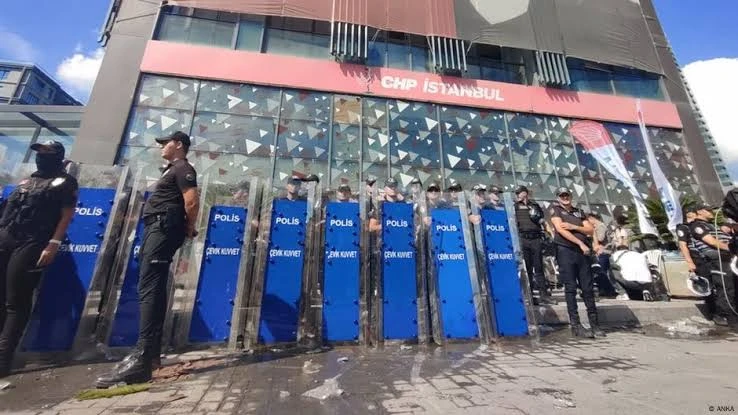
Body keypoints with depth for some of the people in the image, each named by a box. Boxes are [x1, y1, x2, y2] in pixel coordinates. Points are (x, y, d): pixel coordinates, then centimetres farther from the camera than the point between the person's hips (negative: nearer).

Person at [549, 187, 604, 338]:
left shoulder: (579, 211, 19)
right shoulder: (555, 209, 5)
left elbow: (590, 230, 11)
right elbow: (561, 230, -7)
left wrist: (573, 227, -6)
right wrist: (581, 243, -12)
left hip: (583, 252, 4)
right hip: (565, 251, -4)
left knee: (588, 288, 6)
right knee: (571, 289, -3)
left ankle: (595, 324, 14)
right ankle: (576, 325, 1)